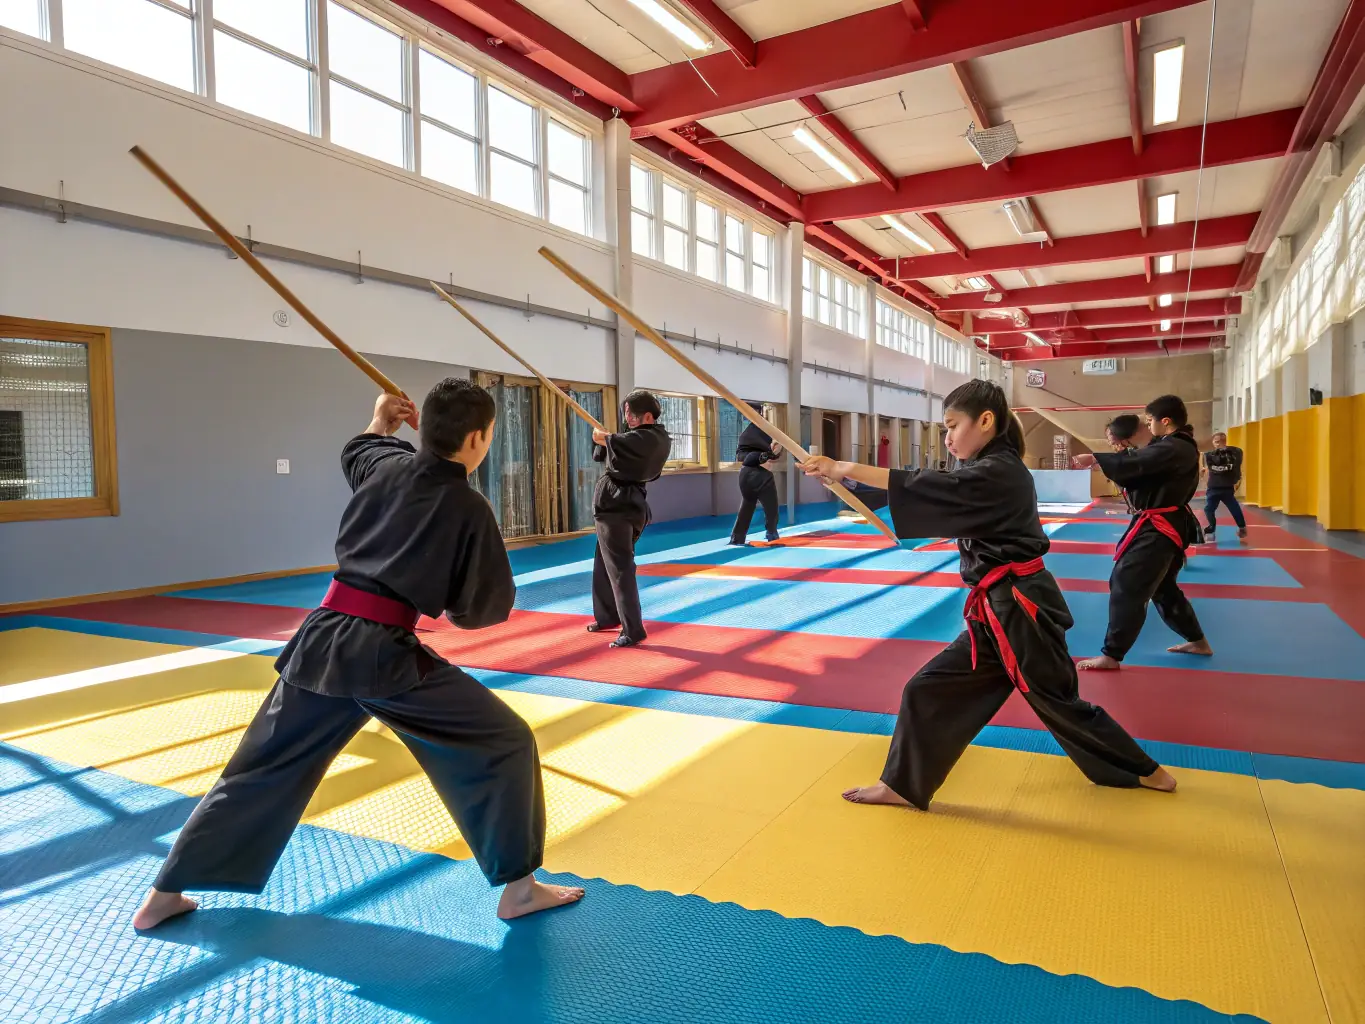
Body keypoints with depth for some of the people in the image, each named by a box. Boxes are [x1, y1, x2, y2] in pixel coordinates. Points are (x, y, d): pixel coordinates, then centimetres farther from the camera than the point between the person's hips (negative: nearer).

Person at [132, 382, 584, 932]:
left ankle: (165, 894, 34)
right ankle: (519, 887, 12)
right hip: (385, 652, -6)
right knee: (504, 742, 6)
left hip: (322, 635, 7)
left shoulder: (384, 465, 7)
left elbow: (356, 452, 34)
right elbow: (486, 608, 0)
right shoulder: (470, 509, -9)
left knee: (263, 766, 21)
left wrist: (380, 424, 45)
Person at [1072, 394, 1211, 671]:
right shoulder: (1177, 446, 16)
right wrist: (1107, 462, -3)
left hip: (1158, 528, -11)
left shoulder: (1175, 449, -18)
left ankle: (1111, 656, -7)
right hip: (1166, 525, 11)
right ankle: (1198, 641, 37)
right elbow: (1144, 465, 11)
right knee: (1164, 588, 23)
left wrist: (1096, 459, -20)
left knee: (1126, 587, -10)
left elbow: (1136, 462, -27)